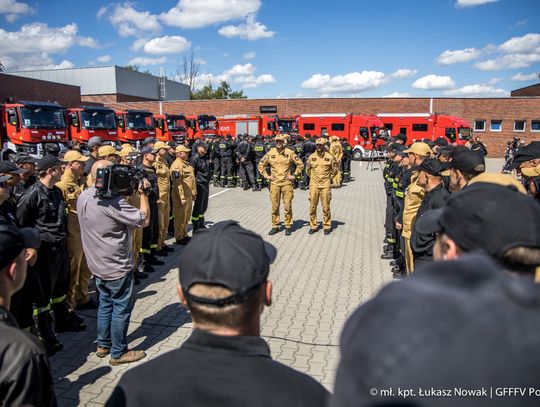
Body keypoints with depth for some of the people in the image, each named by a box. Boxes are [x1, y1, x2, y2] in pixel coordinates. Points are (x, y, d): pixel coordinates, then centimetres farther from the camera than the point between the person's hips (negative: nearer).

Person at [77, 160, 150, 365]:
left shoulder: (84, 197, -1)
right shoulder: (113, 202, -28)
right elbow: (144, 220, -23)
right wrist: (143, 193, -13)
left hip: (97, 264, 8)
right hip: (117, 266, -8)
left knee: (105, 303, 22)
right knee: (122, 308, 7)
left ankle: (103, 345, 35)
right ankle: (118, 353, 20)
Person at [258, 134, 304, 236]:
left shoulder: (289, 152, -2)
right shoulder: (270, 153, 3)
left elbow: (300, 164, 3)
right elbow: (261, 164, 12)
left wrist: (294, 175, -1)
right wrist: (266, 176, 5)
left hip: (287, 183, -2)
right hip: (274, 183, 2)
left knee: (287, 206, 2)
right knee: (274, 206, 7)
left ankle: (288, 226, 13)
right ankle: (275, 226, 18)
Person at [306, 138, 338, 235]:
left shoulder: (329, 157, -1)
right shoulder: (311, 157, 4)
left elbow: (335, 169, 12)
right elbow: (308, 170, 19)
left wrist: (329, 178, 12)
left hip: (325, 185, -2)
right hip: (313, 185, 2)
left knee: (326, 207, 1)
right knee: (312, 206, 4)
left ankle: (327, 226, 13)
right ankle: (313, 226, 16)